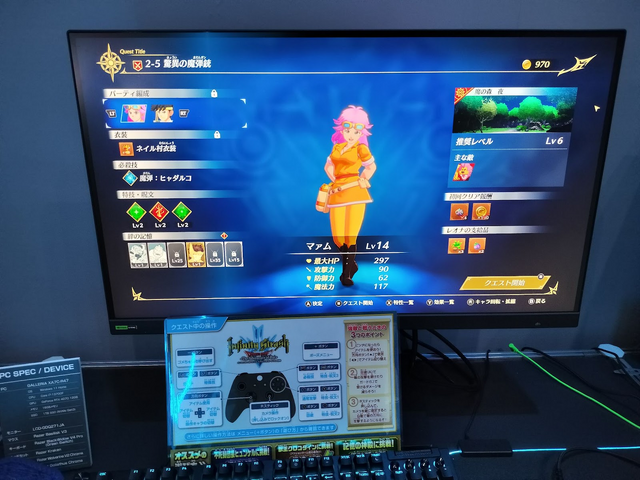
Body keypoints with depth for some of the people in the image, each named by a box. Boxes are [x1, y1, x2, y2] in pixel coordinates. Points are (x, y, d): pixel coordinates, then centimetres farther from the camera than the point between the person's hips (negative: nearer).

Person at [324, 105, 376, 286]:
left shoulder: (361, 148, 1)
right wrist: (335, 180, 7)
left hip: (355, 192, -4)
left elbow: (372, 166, 12)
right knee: (337, 237, 3)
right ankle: (350, 265, 28)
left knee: (350, 235, -4)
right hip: (337, 194, 4)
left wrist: (363, 180, 0)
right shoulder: (337, 147, 13)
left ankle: (347, 272, 12)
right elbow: (328, 166, 20)